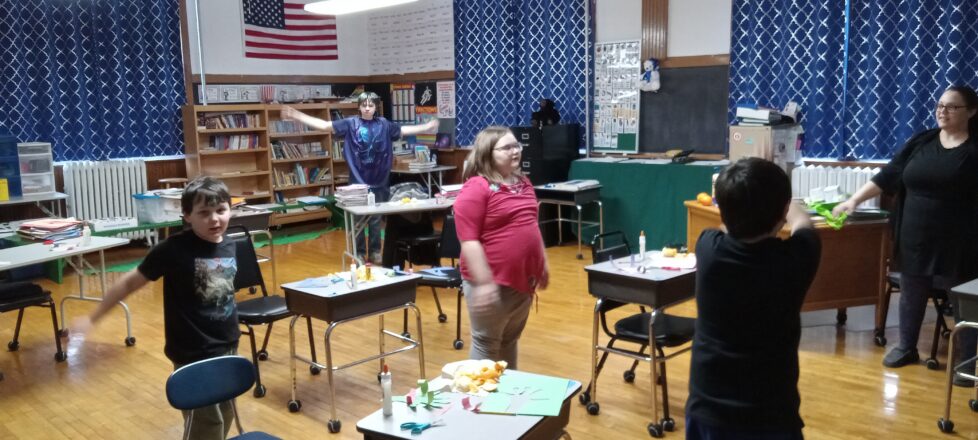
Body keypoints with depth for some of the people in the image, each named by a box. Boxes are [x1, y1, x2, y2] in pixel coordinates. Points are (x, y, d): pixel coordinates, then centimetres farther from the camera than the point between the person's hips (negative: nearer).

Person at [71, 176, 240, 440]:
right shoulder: (174, 249, -18)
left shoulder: (230, 248, -2)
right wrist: (92, 318, -3)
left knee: (224, 418, 19)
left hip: (228, 349, 6)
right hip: (193, 354, -5)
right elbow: (130, 282, -7)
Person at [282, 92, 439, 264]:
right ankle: (359, 253, 17)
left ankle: (375, 251, 20)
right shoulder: (350, 123, -2)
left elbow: (404, 130, 13)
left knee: (376, 219, 9)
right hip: (357, 180, -1)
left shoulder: (384, 124, 3)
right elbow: (324, 125, -4)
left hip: (378, 181, 1)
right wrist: (296, 115, -9)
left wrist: (427, 127, 9)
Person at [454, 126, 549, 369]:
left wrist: (542, 265, 21)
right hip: (492, 282, -7)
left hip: (523, 278, 7)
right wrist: (483, 282, -22)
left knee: (510, 341, 19)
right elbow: (469, 240, -19)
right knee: (486, 344, 6)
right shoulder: (476, 188, -14)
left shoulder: (523, 183, 11)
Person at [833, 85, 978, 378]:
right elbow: (887, 176, 6)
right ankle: (906, 347, 32)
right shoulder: (921, 142, 6)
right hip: (916, 240, 4)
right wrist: (854, 199, -1)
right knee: (911, 293, 14)